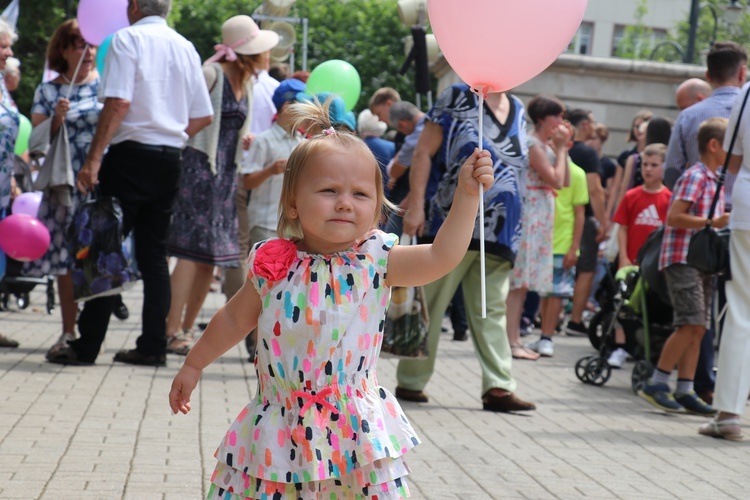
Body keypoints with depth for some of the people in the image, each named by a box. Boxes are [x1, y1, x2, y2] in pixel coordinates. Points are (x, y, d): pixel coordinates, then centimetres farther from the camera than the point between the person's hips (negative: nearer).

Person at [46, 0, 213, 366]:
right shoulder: (186, 47, 12)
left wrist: (93, 159, -16)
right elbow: (203, 116, 12)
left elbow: (118, 103, -16)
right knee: (153, 253, 10)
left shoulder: (128, 38, -6)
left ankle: (87, 346, -2)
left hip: (130, 156, -6)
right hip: (170, 159, 6)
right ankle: (153, 346, 8)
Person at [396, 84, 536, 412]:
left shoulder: (518, 111, 14)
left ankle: (498, 387, -1)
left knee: (491, 311, 3)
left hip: (498, 232, 5)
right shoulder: (457, 99, -2)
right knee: (430, 305, 2)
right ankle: (410, 382, 10)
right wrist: (416, 207, -14)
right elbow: (423, 154, -6)